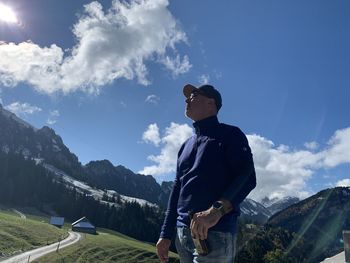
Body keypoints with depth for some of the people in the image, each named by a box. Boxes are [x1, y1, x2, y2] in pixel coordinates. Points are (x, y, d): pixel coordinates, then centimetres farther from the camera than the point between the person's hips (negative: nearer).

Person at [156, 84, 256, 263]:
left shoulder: (230, 134, 1)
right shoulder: (186, 145, 21)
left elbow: (247, 177, -13)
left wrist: (216, 210, -28)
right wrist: (166, 234, 15)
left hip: (215, 233, -6)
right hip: (182, 233, 7)